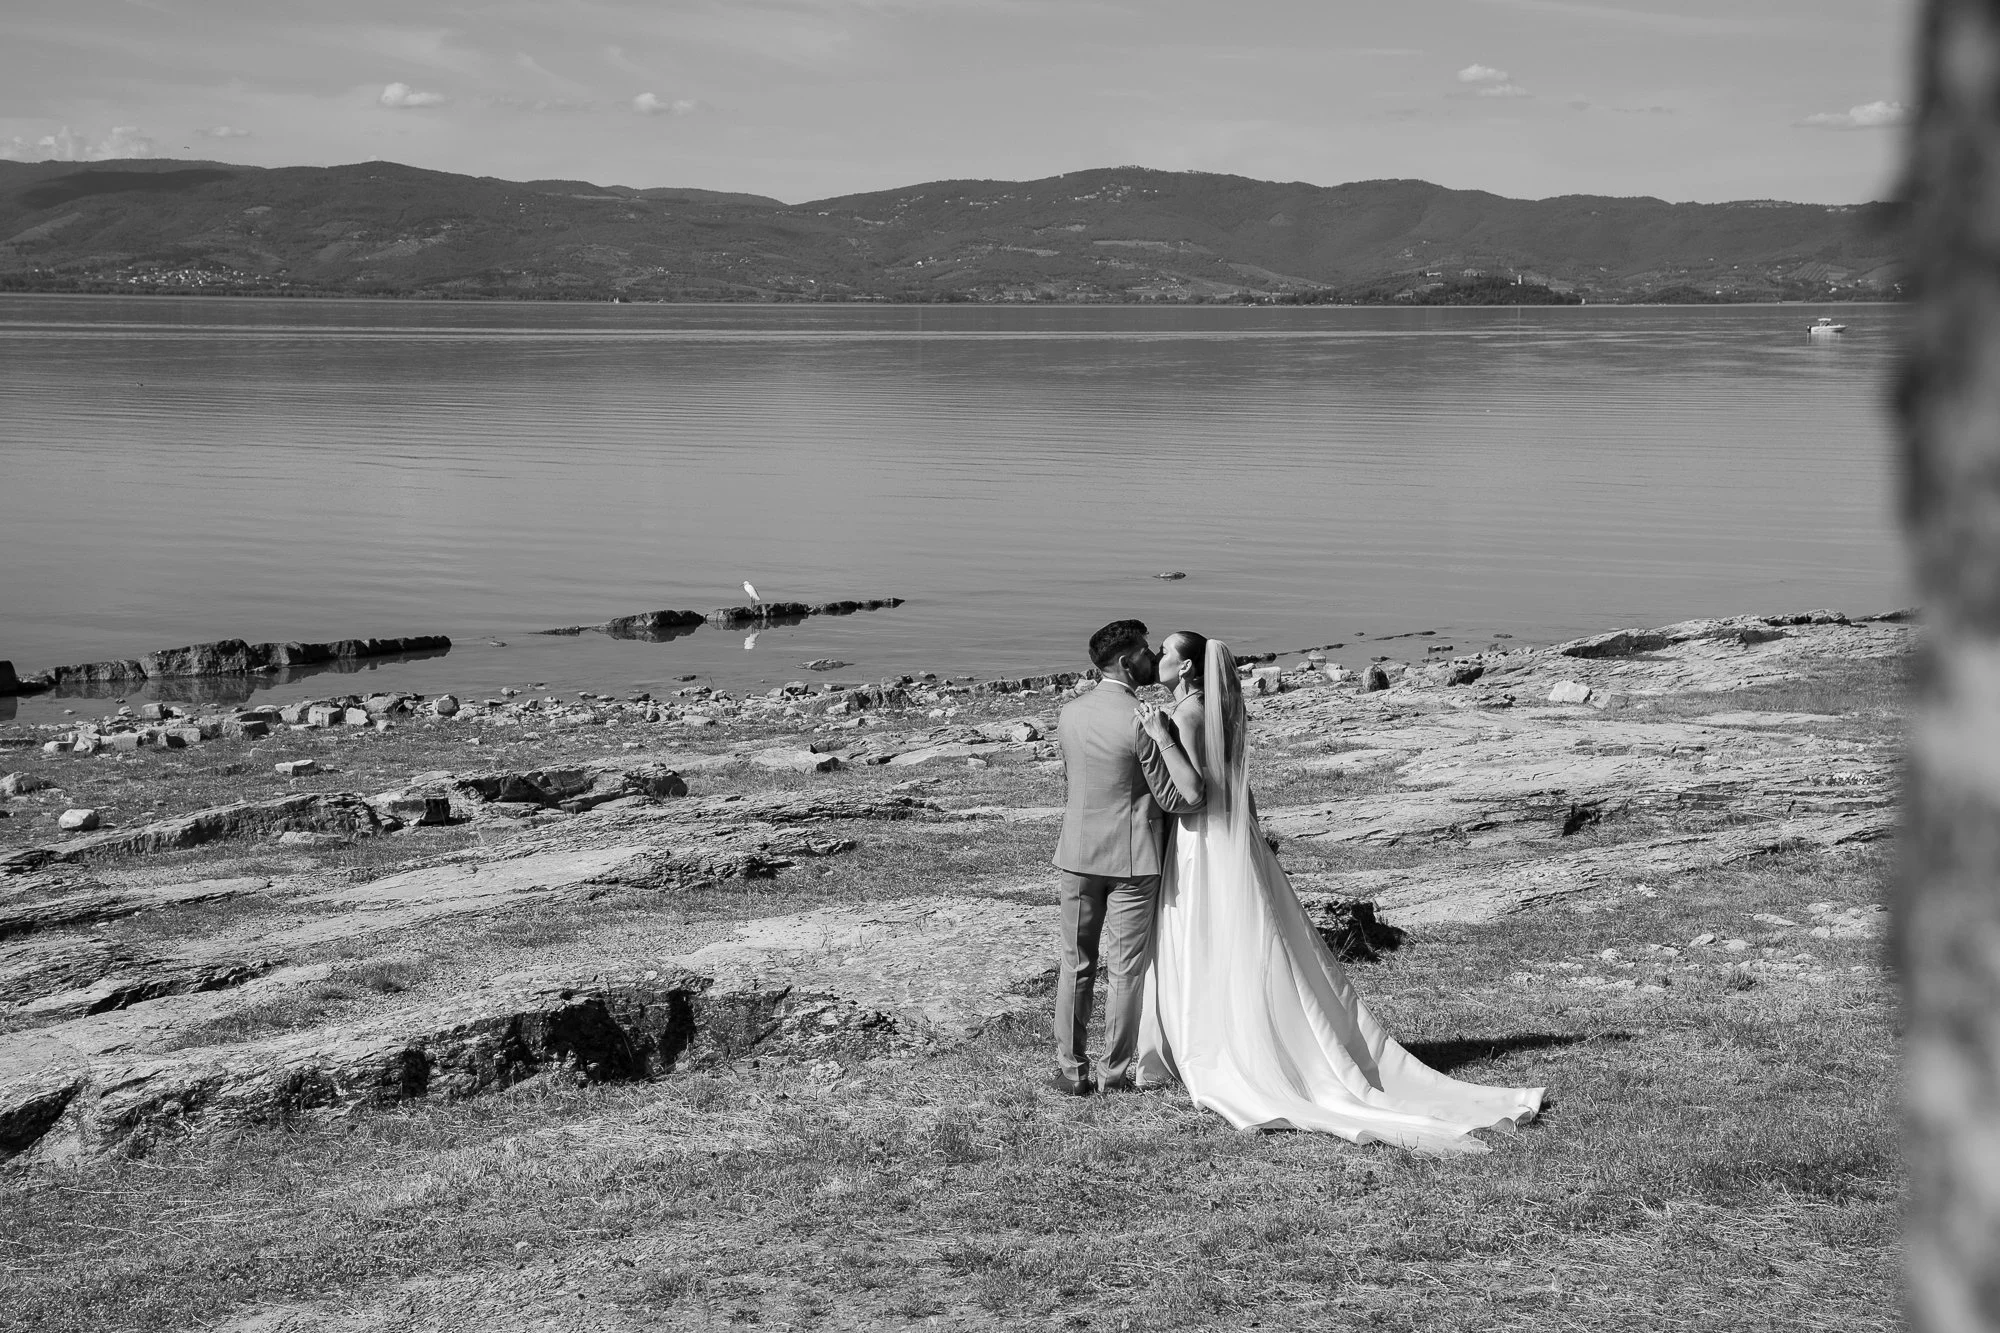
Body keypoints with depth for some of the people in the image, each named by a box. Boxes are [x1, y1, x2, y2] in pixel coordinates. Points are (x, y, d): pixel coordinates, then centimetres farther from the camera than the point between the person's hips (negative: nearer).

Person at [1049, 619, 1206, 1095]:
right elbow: (1180, 798, -16)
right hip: (1132, 859, -5)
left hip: (1078, 854, 5)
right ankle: (1113, 1072, 12)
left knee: (1076, 965, 13)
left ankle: (1071, 1070, 15)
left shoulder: (1070, 712, 1)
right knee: (1124, 970, 6)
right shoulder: (1141, 720, -17)